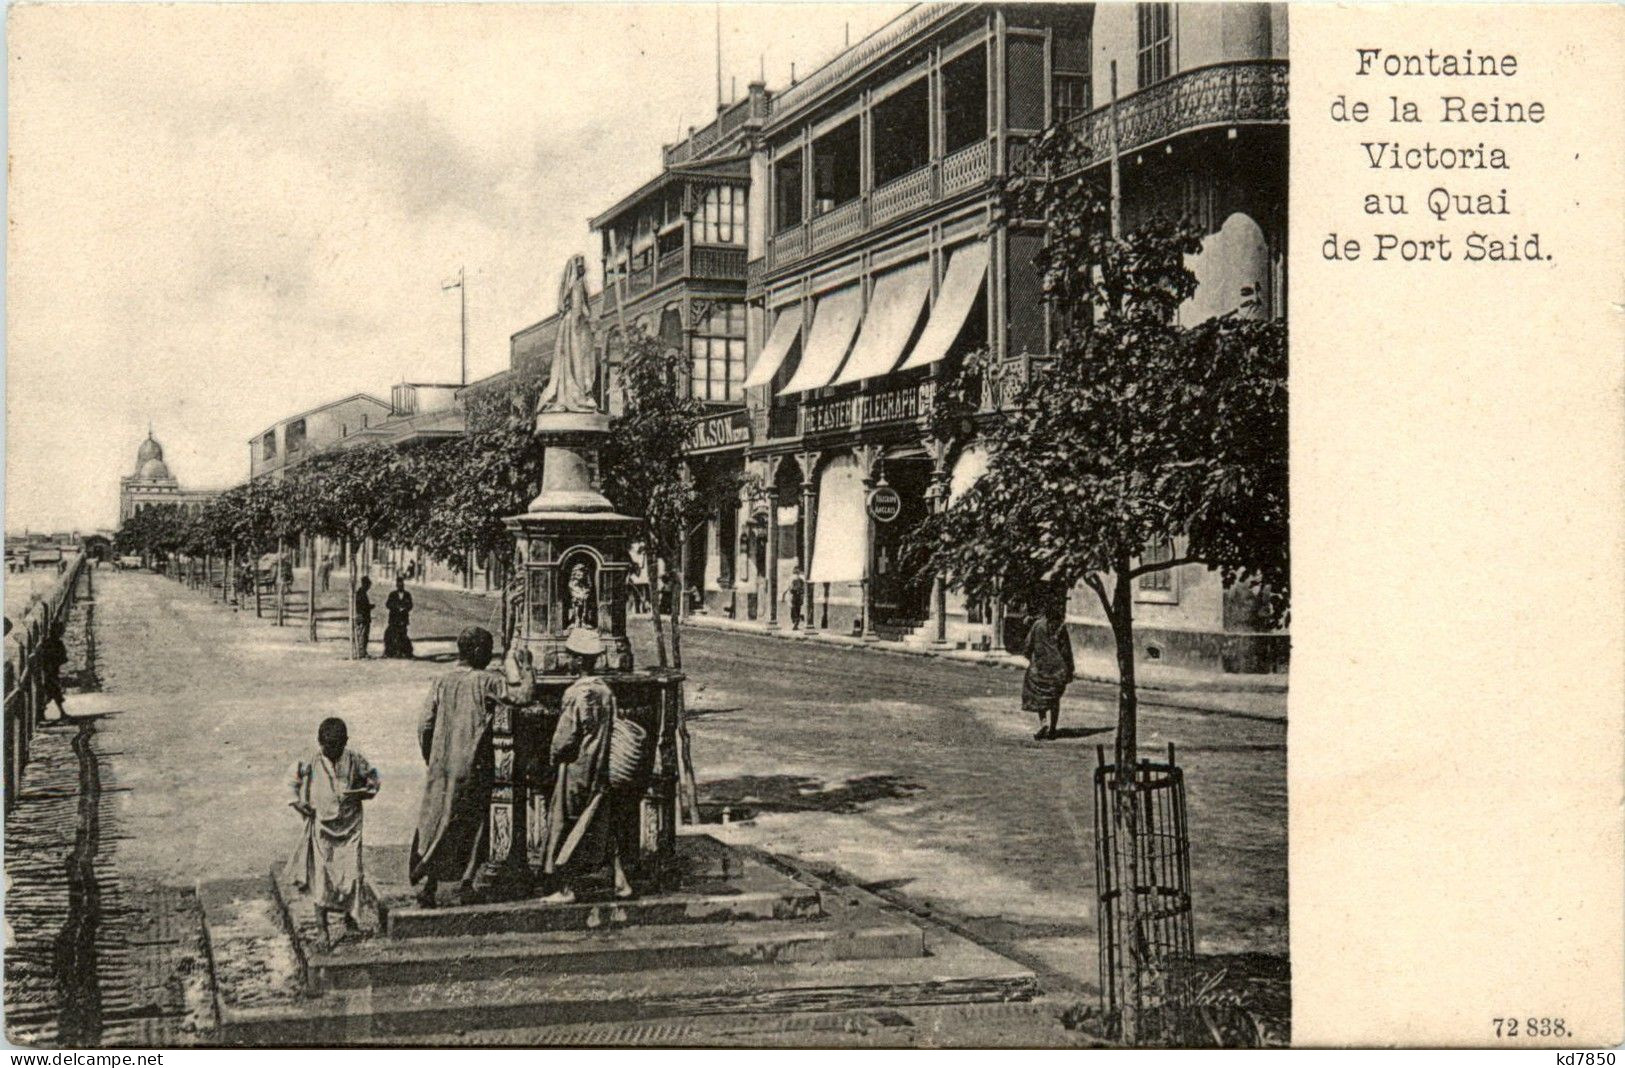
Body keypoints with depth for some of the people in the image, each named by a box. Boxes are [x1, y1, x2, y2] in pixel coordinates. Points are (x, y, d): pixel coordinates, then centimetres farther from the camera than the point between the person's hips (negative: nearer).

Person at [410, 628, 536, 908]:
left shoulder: (442, 682, 4)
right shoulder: (485, 681, -9)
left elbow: (424, 726, 4)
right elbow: (525, 695, -16)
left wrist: (430, 760, 16)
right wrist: (525, 667, -1)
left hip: (441, 766, 4)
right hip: (472, 767, -4)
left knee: (435, 824, 8)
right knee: (471, 826, 8)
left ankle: (426, 882, 4)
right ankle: (466, 881, 8)